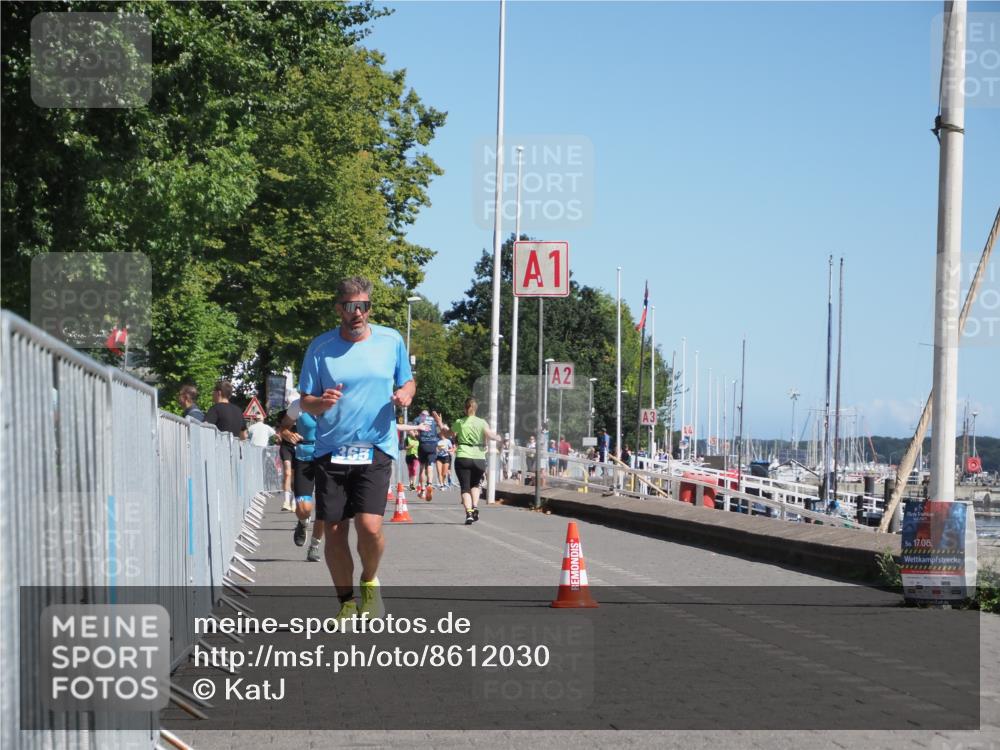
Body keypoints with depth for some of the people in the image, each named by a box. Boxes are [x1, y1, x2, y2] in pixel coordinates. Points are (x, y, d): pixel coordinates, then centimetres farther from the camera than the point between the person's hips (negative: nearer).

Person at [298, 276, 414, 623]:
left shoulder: (391, 341, 5)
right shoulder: (320, 347, 3)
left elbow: (408, 381, 18)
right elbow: (305, 401, 7)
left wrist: (405, 393, -5)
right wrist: (321, 402, -16)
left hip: (376, 450, -1)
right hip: (330, 451, 1)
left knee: (369, 526, -16)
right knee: (334, 532, 2)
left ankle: (369, 582, 14)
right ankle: (347, 603, 20)